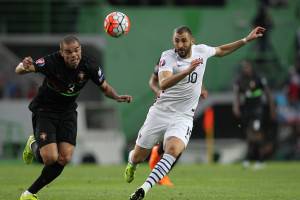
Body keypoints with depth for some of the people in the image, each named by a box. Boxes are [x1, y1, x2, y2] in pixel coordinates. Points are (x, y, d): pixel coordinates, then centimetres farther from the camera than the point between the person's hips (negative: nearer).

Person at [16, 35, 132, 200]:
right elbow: (18, 71, -31)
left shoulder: (89, 66, -15)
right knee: (50, 158, -19)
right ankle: (33, 146, 20)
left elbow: (104, 87, 3)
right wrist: (24, 67, -55)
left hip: (67, 112, 4)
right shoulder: (51, 62, -26)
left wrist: (117, 97, -19)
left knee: (64, 159, -8)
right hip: (44, 111, -4)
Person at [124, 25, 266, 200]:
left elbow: (221, 51, 25)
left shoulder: (201, 50, 2)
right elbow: (163, 84, -30)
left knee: (173, 149, -30)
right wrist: (187, 70, -42)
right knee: (138, 157, 8)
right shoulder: (168, 56, -12)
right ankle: (131, 165, 47)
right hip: (160, 112, -1)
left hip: (183, 118, 1)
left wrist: (247, 39, 22)